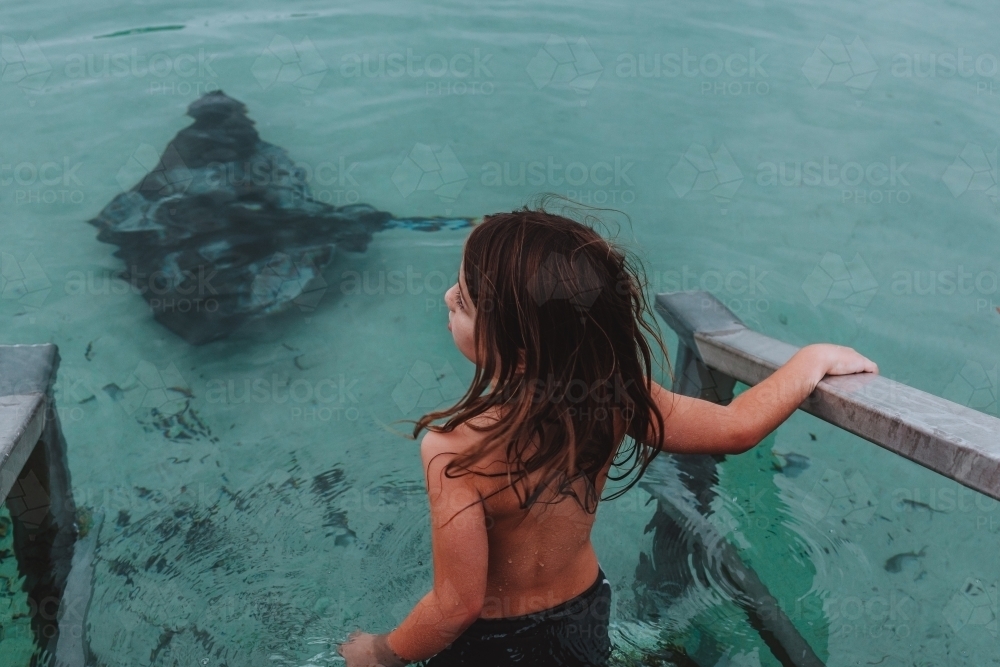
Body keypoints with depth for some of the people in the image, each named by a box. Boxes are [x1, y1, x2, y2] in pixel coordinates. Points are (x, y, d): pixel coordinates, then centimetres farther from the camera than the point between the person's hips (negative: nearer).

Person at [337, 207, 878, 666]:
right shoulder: (613, 394, -22)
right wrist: (815, 357, 4)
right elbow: (736, 427, -10)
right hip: (585, 612, 4)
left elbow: (459, 604, -25)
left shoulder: (455, 448, -34)